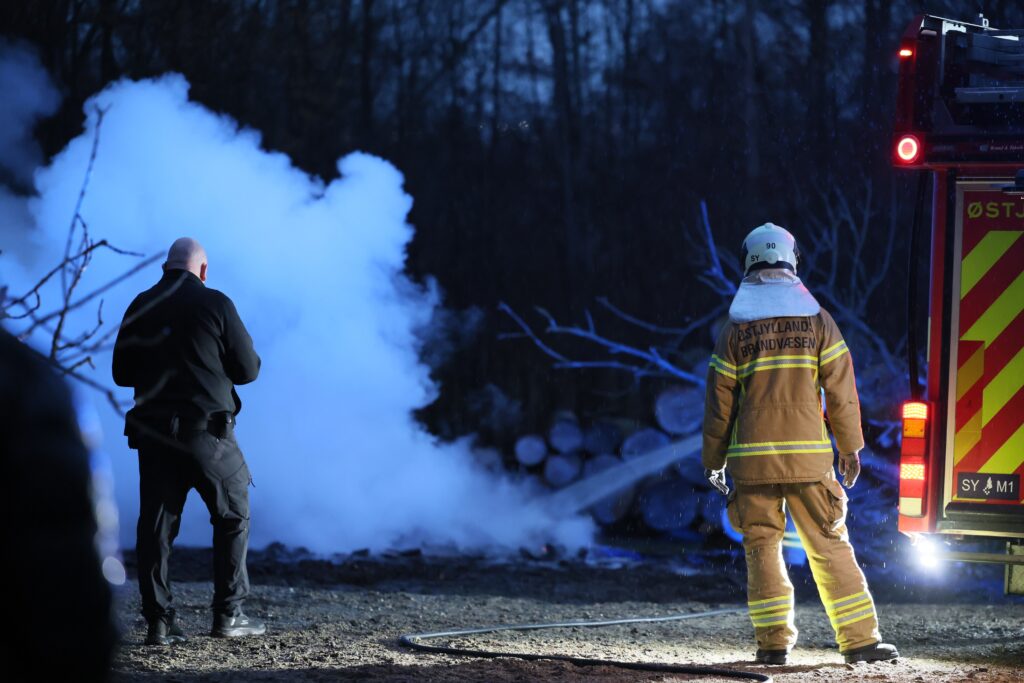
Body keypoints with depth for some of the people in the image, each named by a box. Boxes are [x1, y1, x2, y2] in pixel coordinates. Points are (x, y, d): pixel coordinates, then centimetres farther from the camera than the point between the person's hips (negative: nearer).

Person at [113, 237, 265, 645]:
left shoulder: (140, 308, 5)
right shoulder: (216, 305, -6)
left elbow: (122, 374, 10)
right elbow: (248, 370, -3)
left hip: (153, 433, 3)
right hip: (208, 434, -3)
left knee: (155, 526, 6)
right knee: (233, 518, 10)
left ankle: (158, 622, 2)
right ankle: (229, 615, 7)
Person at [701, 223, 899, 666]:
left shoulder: (735, 328, 3)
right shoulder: (816, 319, 2)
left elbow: (719, 400, 4)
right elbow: (841, 390, 1)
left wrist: (714, 460, 13)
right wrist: (850, 448, 10)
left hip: (753, 460, 0)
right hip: (808, 457, 0)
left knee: (762, 548, 6)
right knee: (830, 546, 4)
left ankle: (774, 642, 1)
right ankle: (860, 640, 3)